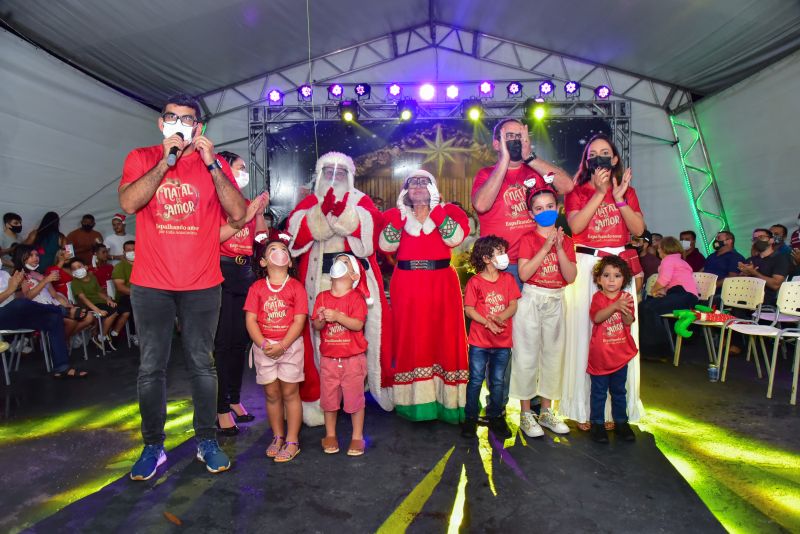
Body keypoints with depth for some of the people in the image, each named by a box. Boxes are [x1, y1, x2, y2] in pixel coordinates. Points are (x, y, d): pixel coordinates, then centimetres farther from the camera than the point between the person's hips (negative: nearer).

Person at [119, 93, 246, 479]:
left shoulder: (214, 164, 6)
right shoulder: (142, 158, 6)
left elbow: (238, 213, -8)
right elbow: (128, 203, -12)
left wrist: (211, 164, -14)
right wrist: (166, 160, -15)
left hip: (202, 284, 0)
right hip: (151, 283, 0)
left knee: (202, 364, 7)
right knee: (151, 367, 6)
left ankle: (207, 440, 20)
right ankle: (153, 446, 19)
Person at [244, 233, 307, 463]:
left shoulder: (296, 286, -4)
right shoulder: (257, 287, 1)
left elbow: (299, 321, -9)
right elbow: (250, 320, -3)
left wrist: (282, 346, -17)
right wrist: (263, 344, -16)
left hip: (290, 346, -2)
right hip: (263, 347, 2)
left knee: (290, 392, 3)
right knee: (272, 394, 11)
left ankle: (292, 441, 14)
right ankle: (277, 437, 27)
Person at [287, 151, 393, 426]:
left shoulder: (361, 201, 16)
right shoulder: (309, 202, 17)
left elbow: (371, 225, -4)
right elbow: (297, 229, -2)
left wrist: (344, 212, -18)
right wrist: (323, 210, -15)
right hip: (319, 276, 0)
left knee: (365, 326, -5)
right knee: (319, 332, -4)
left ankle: (382, 387, 11)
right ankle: (317, 397, 7)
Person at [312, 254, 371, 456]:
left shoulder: (356, 297, -7)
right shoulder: (322, 297, 4)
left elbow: (358, 324, -18)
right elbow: (315, 325, 2)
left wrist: (338, 316, -29)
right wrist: (321, 319, -19)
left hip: (353, 358, -3)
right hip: (328, 358, 3)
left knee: (355, 398, 6)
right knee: (329, 398, 12)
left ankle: (357, 437, 20)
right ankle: (330, 435, 29)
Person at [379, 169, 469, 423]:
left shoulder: (447, 211, 9)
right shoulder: (395, 214, 11)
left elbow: (456, 237, -10)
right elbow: (385, 245, -4)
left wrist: (434, 211, -11)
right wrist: (403, 216, -10)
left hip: (442, 283, 0)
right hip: (407, 285, 1)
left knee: (444, 335, 1)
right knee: (410, 337, 3)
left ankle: (445, 399, 11)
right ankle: (414, 399, 14)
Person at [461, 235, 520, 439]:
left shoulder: (508, 279, 4)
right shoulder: (475, 282, -7)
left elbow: (513, 306, -1)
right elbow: (469, 309, -9)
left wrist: (500, 317, -19)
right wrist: (488, 322, -21)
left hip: (503, 341, 3)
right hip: (479, 341, -3)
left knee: (498, 382, 13)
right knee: (476, 380, 5)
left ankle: (495, 417, 28)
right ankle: (470, 418, 18)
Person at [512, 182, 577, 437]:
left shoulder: (565, 240, 6)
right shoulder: (528, 239, -4)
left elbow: (571, 277, -5)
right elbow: (524, 274, -17)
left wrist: (559, 248, -15)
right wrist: (546, 248, -19)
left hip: (556, 301, 4)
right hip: (531, 300, -4)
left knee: (553, 354, 10)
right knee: (527, 356, 0)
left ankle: (546, 411, 24)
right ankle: (525, 414, 11)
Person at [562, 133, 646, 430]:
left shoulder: (627, 190, 15)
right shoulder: (577, 191, 7)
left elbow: (638, 229, 1)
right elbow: (575, 225, -12)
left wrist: (619, 198, -8)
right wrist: (600, 192, -13)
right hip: (585, 266, -2)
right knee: (584, 332, -3)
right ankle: (582, 408, 7)